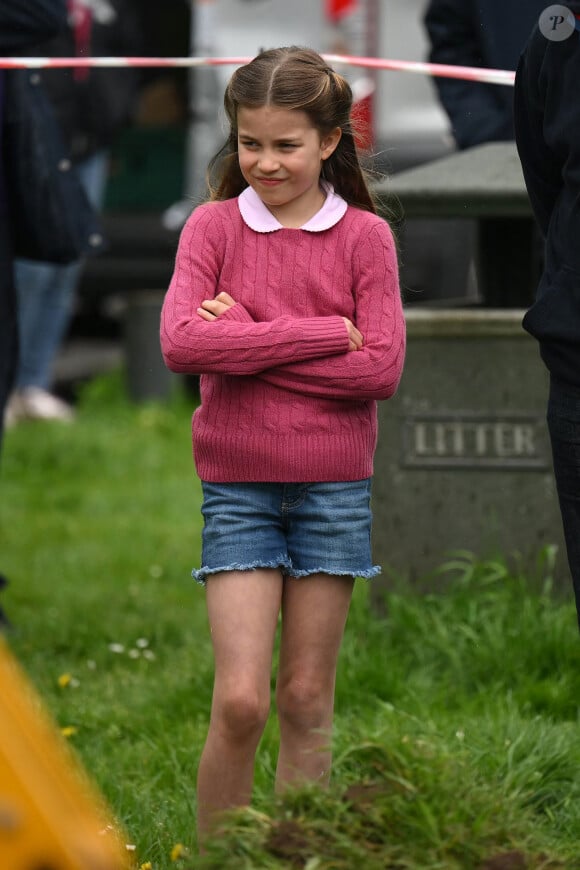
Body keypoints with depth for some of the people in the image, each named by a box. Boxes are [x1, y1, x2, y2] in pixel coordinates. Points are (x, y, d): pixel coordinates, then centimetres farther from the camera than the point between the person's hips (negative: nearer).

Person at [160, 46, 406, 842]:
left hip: (333, 485, 1)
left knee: (307, 700, 6)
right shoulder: (213, 226, 1)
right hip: (236, 485, -1)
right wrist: (321, 334, -17)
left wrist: (249, 340, -14)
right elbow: (180, 341, -14)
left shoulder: (364, 237, 0)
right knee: (241, 702, -8)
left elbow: (383, 367, -9)